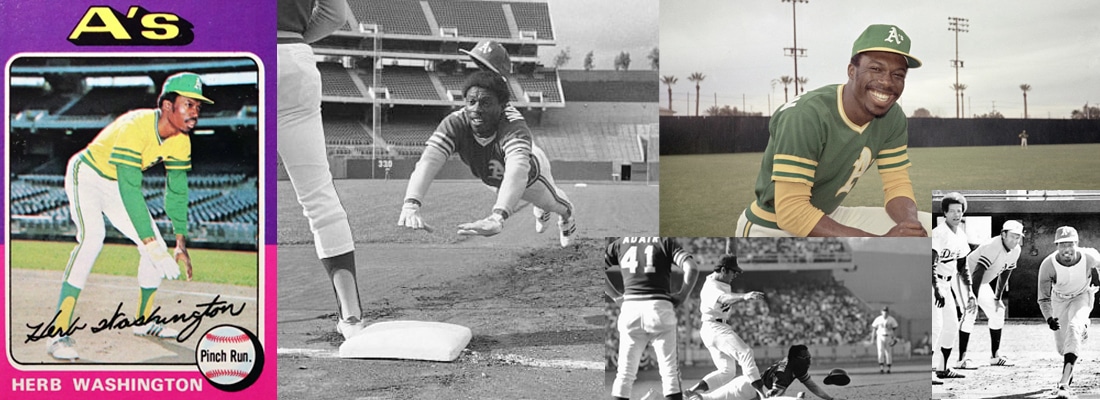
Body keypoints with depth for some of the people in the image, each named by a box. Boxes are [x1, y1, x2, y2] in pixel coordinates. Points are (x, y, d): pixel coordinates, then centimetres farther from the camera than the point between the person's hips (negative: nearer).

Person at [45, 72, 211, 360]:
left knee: (158, 248, 3)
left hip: (118, 185, 7)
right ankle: (59, 334, -33)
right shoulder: (134, 128, -35)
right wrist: (151, 244, -43)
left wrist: (181, 244, -5)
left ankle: (143, 322, 25)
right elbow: (130, 192, -39)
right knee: (92, 237, -31)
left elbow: (176, 191, -2)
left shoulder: (181, 140, -12)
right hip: (86, 177, -7)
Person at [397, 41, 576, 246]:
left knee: (554, 203, 27)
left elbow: (518, 171, -66)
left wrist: (497, 217, -84)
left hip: (530, 172, -3)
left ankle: (568, 218, 65)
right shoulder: (455, 123, -39)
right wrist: (411, 206, -72)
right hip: (494, 180, 3)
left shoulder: (514, 127, -49)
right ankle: (539, 209, 68)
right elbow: (428, 161, -53)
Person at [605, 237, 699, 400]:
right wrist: (682, 295, 5)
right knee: (669, 369, 3)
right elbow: (692, 268, -6)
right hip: (660, 307, -2)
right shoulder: (665, 241, 7)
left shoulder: (620, 243, 14)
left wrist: (616, 296, 9)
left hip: (630, 308, 2)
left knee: (625, 371, 7)